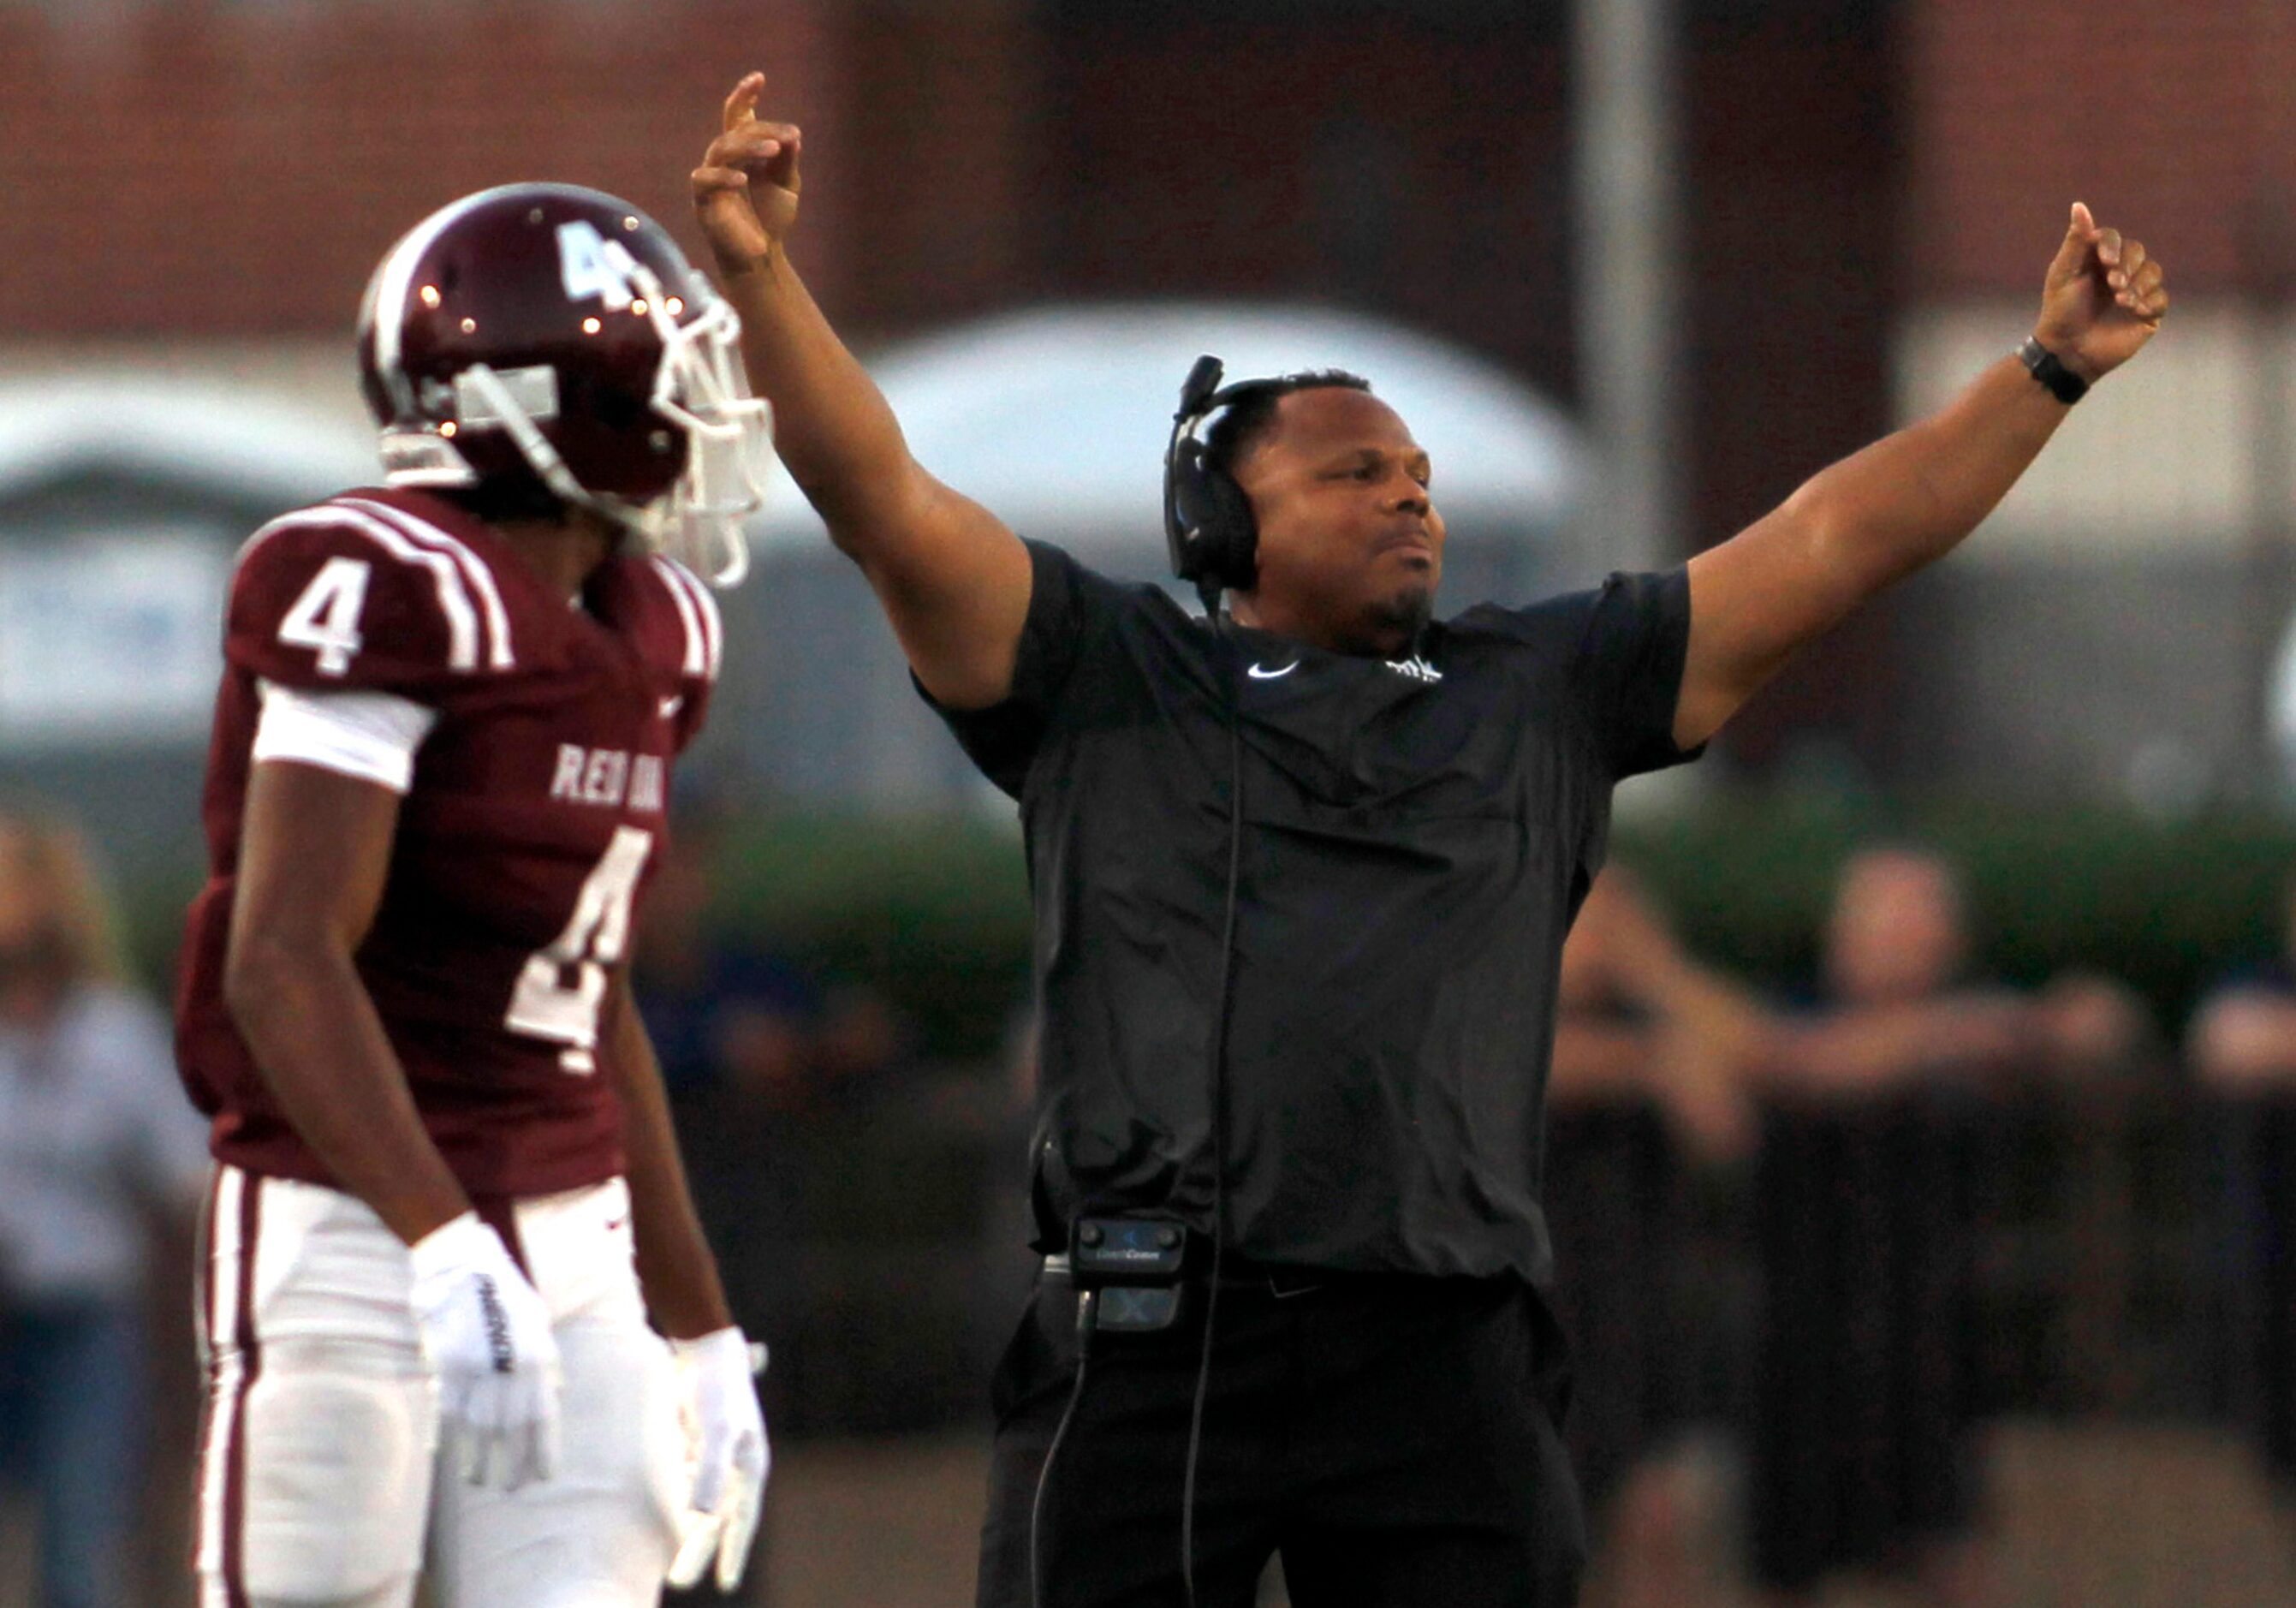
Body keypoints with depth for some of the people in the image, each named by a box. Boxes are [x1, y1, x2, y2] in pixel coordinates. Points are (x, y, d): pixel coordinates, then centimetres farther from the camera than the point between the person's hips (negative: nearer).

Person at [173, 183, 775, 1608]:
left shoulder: (647, 636, 12)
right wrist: (445, 1250, -32)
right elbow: (283, 961, -22)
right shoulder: (391, 594, -15)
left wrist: (701, 1333, 21)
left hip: (572, 1249, 7)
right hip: (349, 1234, -7)